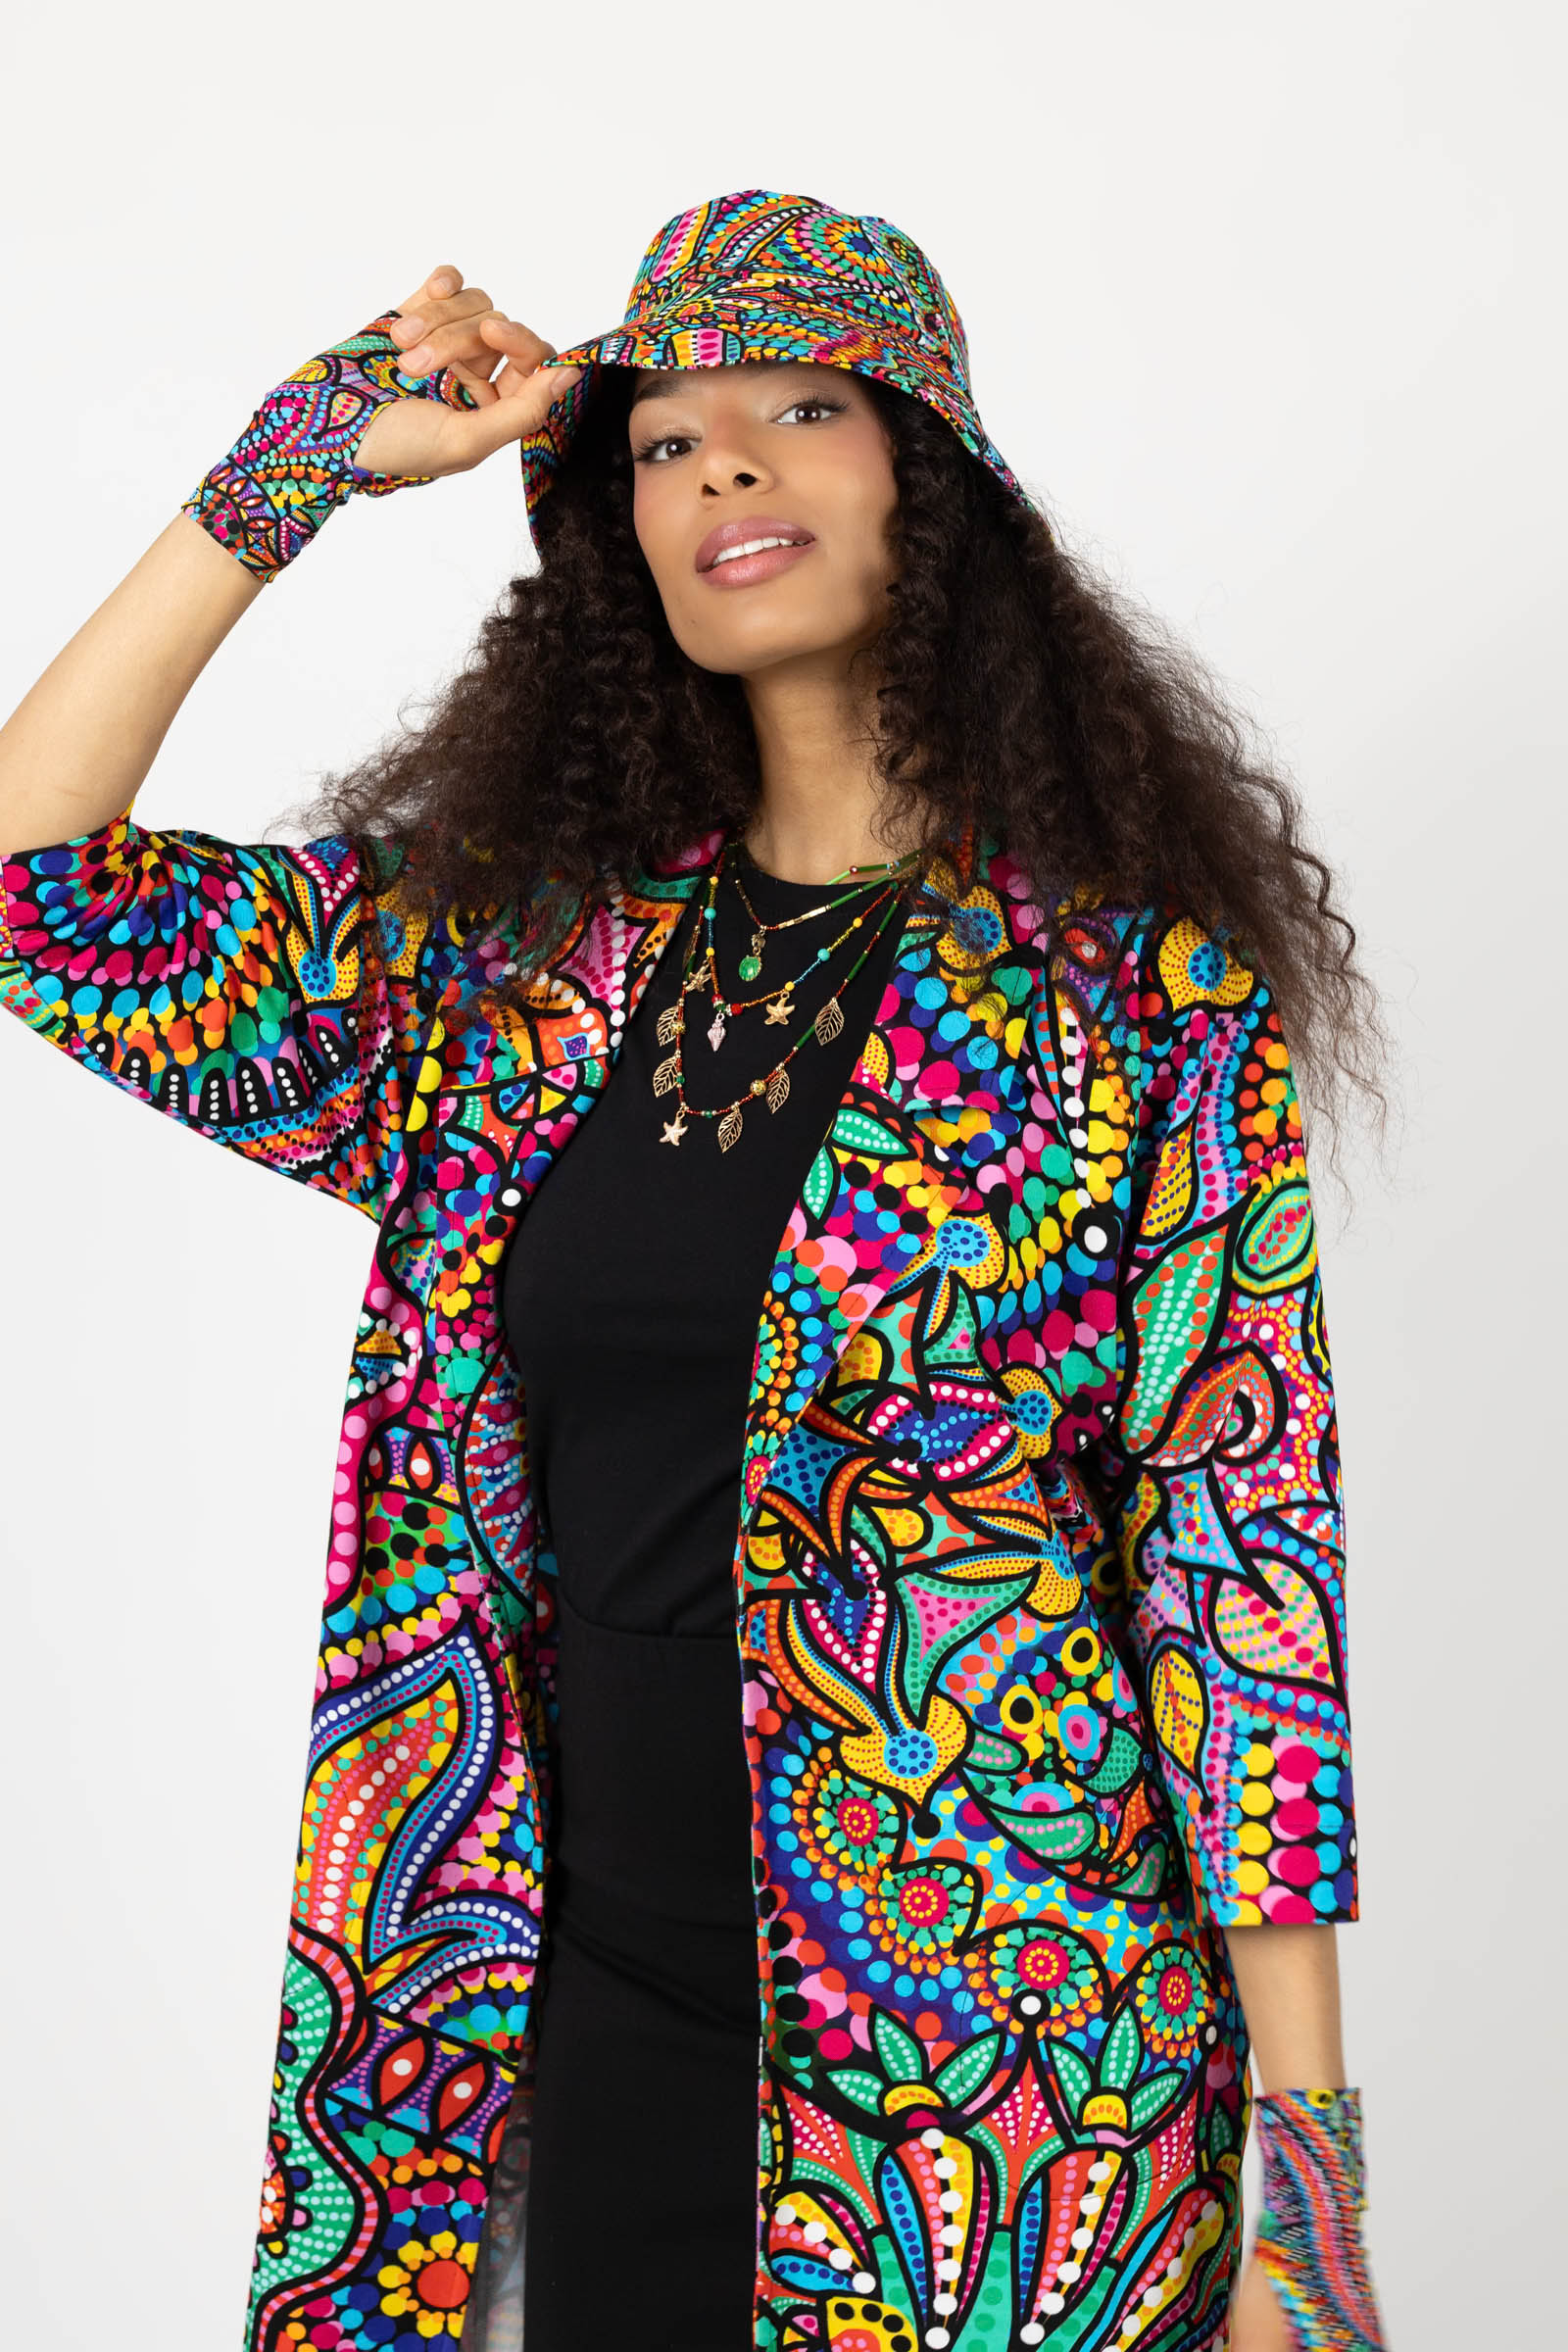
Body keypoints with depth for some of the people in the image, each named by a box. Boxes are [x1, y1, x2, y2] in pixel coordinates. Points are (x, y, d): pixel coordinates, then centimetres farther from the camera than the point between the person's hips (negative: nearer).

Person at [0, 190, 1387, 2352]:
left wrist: (1300, 2142, -10)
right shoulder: (535, 950, 4)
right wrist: (296, 470, 1)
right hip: (601, 2004, 4)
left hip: (996, 2054, -3)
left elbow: (1242, 1560, -9)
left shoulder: (1145, 980, -7)